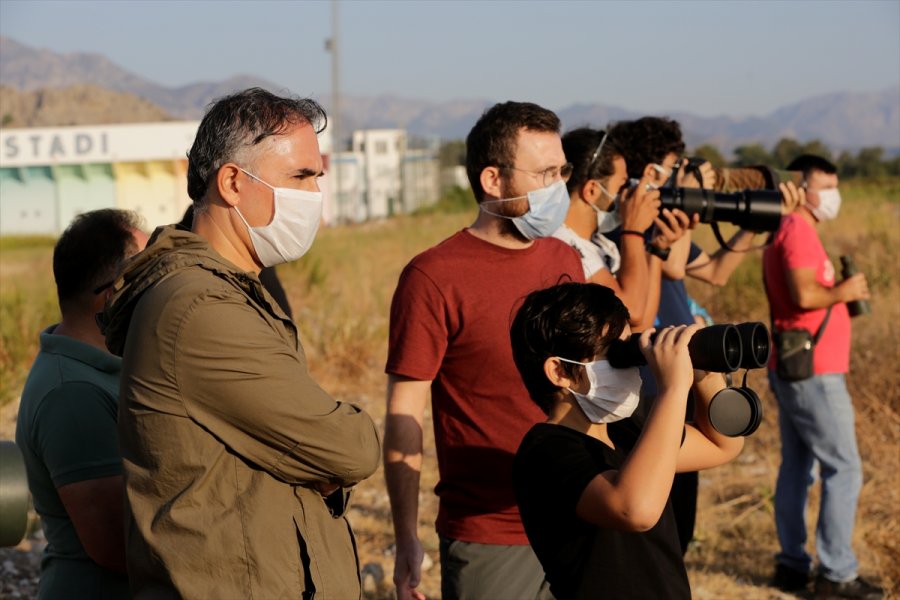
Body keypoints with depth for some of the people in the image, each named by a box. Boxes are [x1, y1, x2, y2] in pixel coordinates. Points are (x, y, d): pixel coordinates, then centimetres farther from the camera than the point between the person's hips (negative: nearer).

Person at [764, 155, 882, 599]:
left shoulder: (786, 231, 17)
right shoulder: (799, 230, -14)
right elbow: (804, 295, -26)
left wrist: (843, 295, 9)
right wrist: (842, 292, -10)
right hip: (812, 370, -10)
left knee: (796, 466, 12)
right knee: (844, 468, -6)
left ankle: (792, 564, 17)